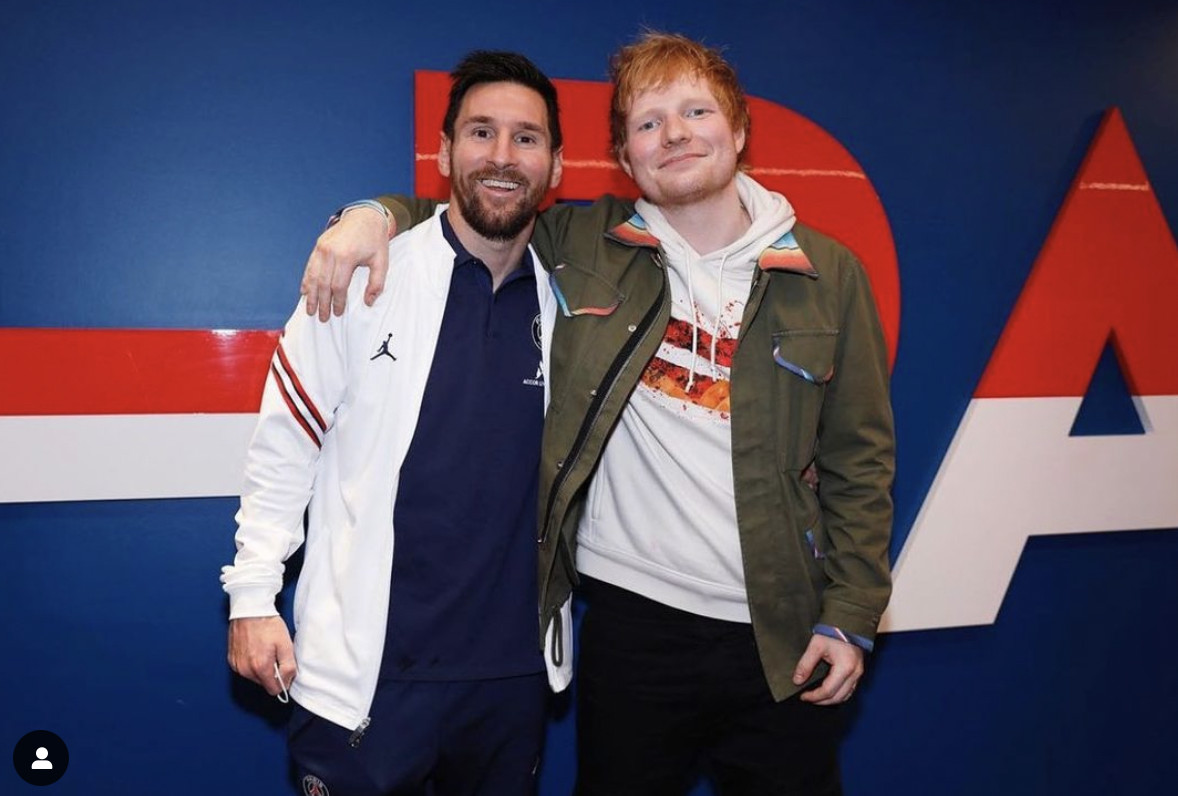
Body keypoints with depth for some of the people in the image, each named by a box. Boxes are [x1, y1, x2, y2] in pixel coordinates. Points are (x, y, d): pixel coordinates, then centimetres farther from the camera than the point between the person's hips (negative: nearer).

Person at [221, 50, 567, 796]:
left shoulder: (566, 299, 1)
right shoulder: (363, 280, -9)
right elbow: (283, 449, -3)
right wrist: (253, 596, -5)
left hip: (514, 670, 3)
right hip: (366, 671, -3)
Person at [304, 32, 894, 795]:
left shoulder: (828, 274, 1)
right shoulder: (581, 248, -1)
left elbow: (861, 459, 3)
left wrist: (851, 615, -1)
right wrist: (376, 214, -10)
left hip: (782, 633, 1)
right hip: (632, 618, 0)